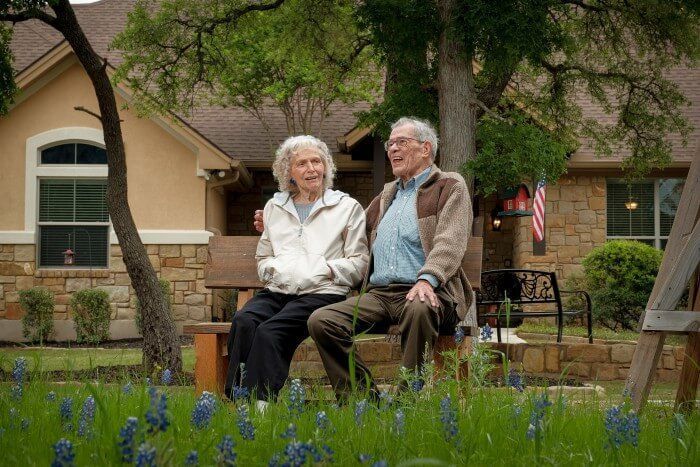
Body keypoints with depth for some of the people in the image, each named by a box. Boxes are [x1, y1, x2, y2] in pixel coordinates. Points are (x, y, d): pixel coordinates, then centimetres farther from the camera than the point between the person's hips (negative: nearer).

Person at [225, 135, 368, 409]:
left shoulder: (347, 207, 13)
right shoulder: (275, 207, 24)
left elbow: (359, 263, 7)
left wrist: (326, 268, -9)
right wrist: (275, 269, 3)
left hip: (322, 292, -4)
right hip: (277, 291, 4)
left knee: (270, 331, -32)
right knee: (243, 321, -30)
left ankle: (260, 403, -37)